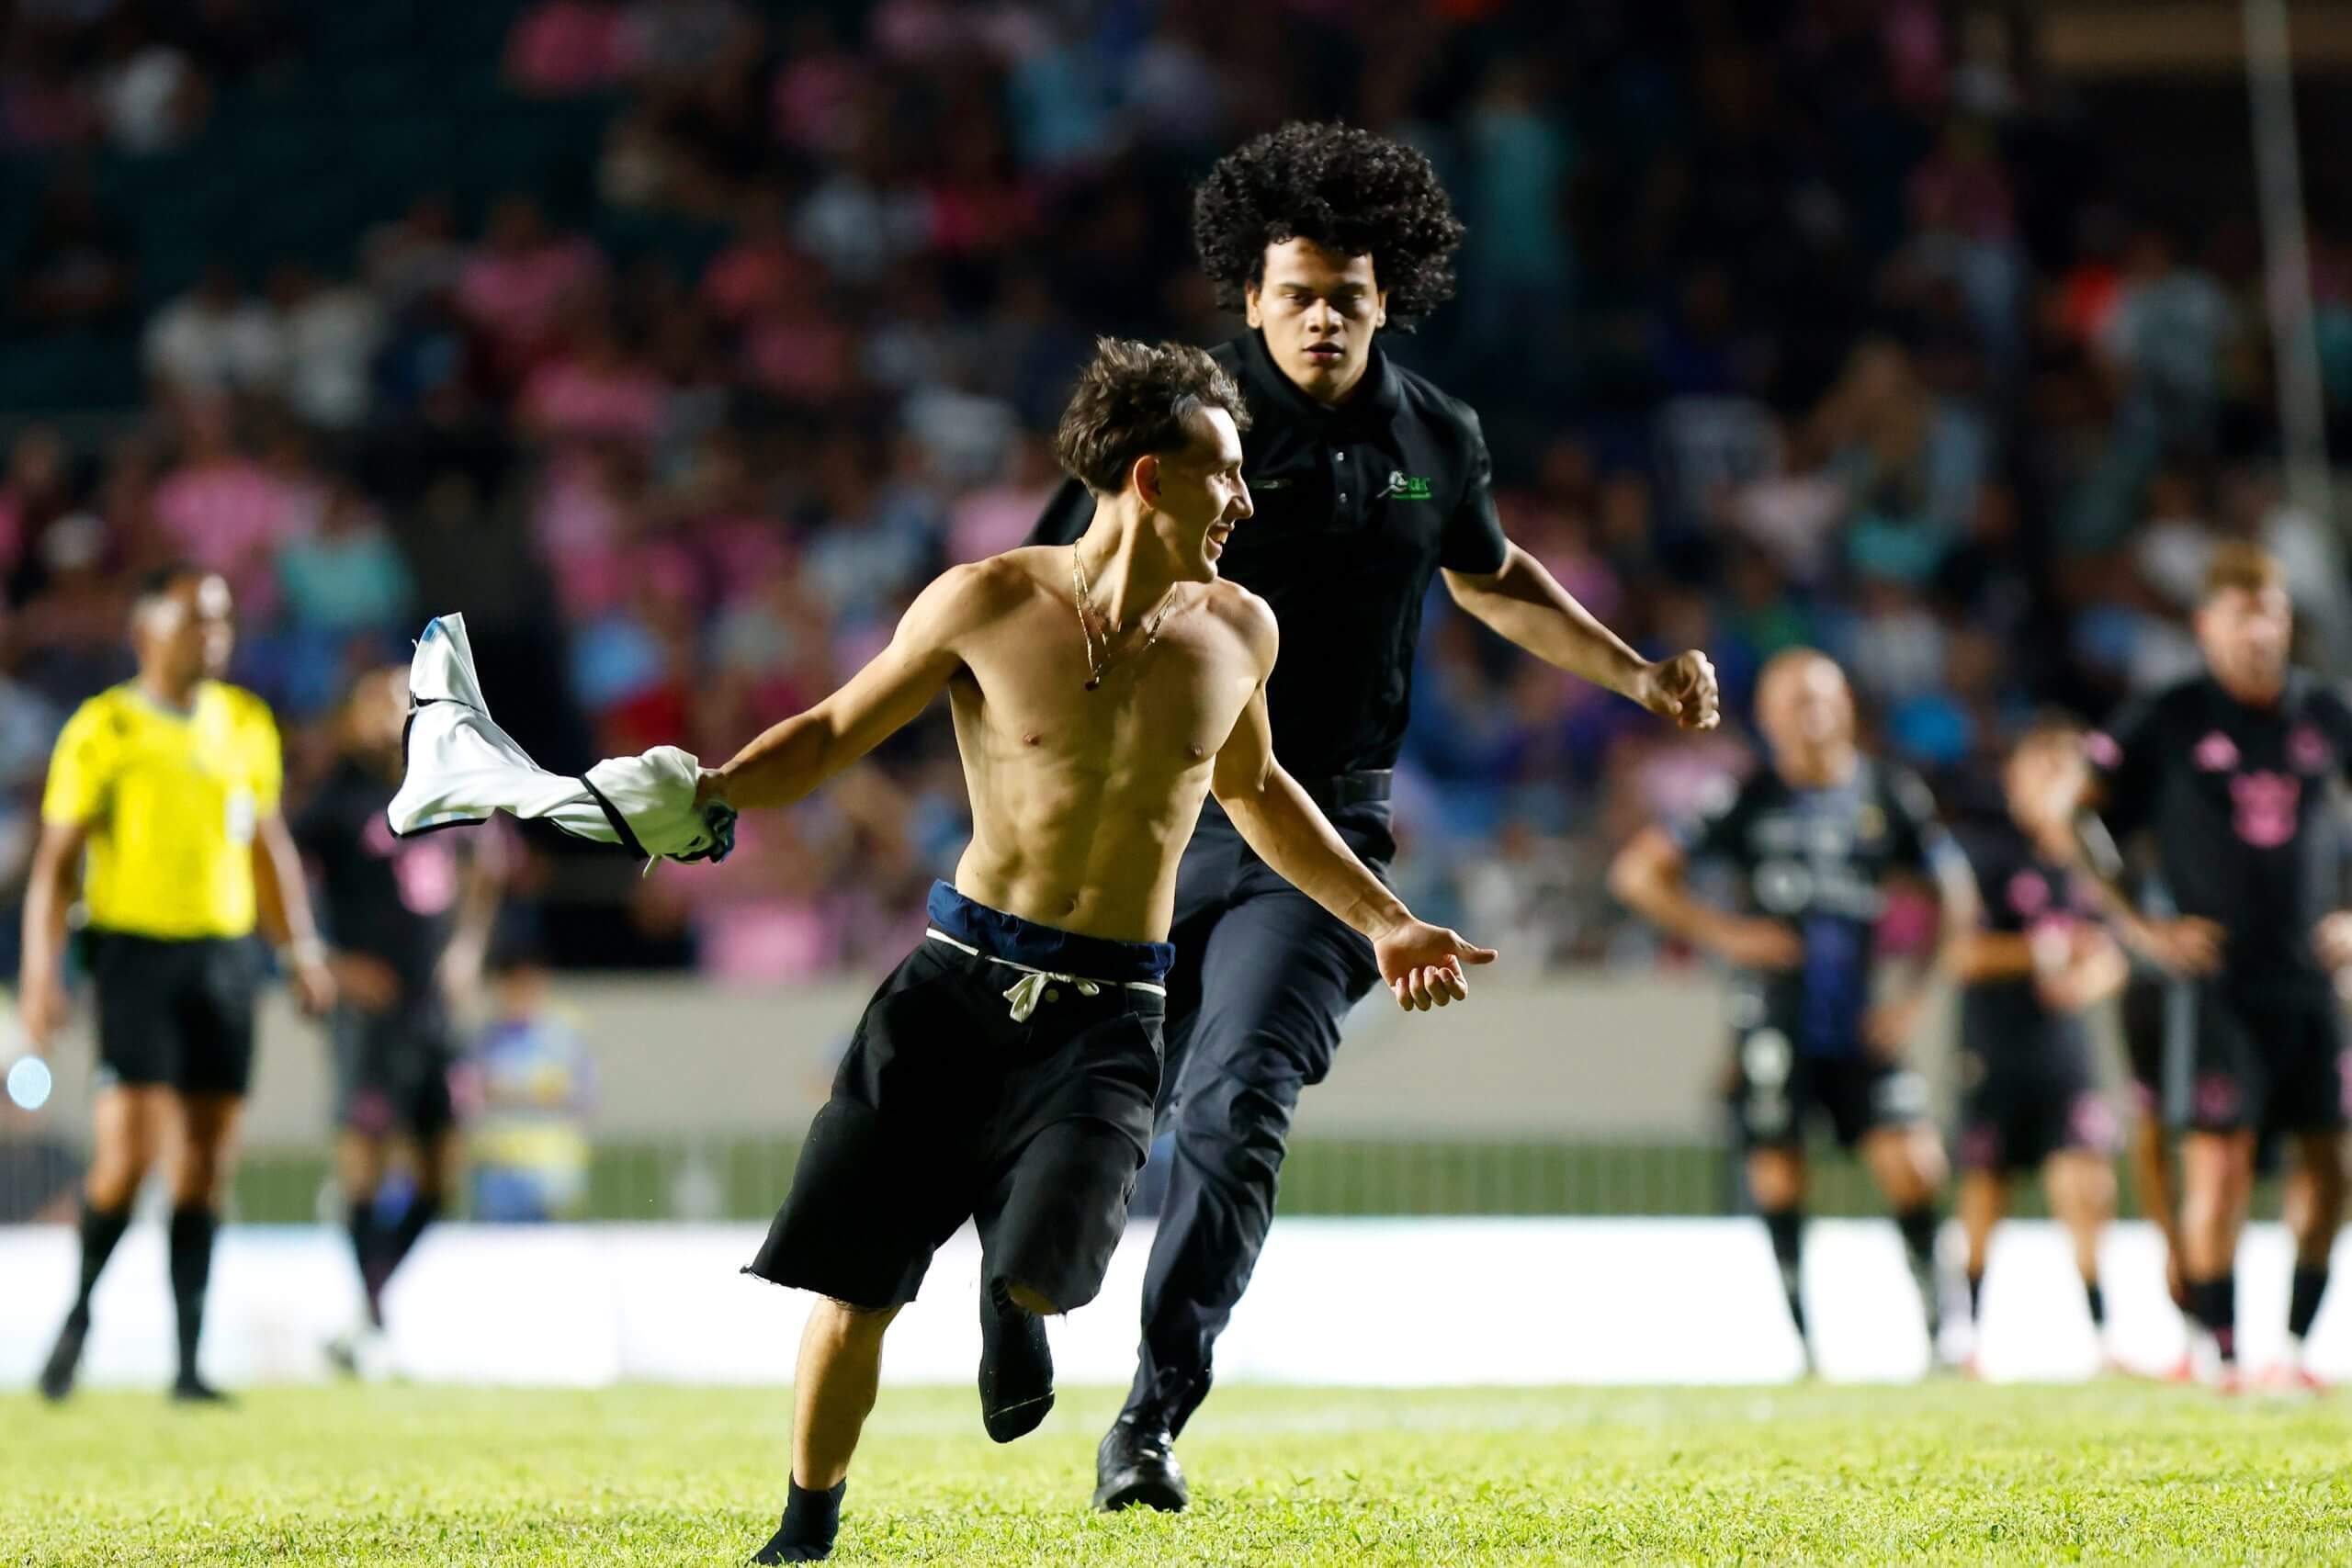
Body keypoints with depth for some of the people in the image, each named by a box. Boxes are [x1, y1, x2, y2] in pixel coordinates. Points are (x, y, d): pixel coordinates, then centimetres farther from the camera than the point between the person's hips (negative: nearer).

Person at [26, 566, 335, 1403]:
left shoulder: (247, 725, 11)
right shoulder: (104, 730, -4)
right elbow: (55, 861, -4)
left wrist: (302, 950, 13)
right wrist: (41, 978, -11)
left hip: (226, 952, 5)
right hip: (136, 949, -5)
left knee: (206, 1163, 2)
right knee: (128, 1151, -12)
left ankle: (188, 1359, 5)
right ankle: (80, 1310, 13)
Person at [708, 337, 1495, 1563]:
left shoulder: (1237, 633, 3)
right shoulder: (986, 605, -7)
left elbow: (1252, 789, 22)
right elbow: (834, 734, 4)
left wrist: (1382, 922, 21)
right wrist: (704, 791, -12)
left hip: (1108, 1016, 1)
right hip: (958, 979, -1)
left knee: (1043, 1269, -23)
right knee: (853, 1287, 0)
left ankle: (1010, 1302, 16)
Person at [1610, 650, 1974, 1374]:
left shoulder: (1891, 796, 3)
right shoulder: (1749, 800, -2)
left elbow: (1954, 896, 13)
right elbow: (1638, 871, 1)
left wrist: (1916, 992, 5)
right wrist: (1722, 933, -7)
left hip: (1859, 1022, 1)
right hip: (1773, 1011, -1)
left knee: (1912, 1166, -10)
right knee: (1778, 1173, -1)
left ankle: (1938, 1326, 4)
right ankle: (1802, 1342, 8)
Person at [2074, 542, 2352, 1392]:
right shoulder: (2165, 722, -2)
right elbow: (2074, 820, -1)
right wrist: (2143, 929, -6)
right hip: (2219, 978, -4)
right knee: (2217, 1162, -10)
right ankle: (2220, 1352, -6)